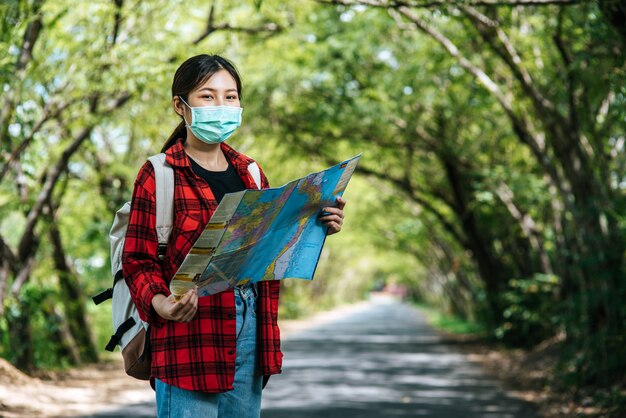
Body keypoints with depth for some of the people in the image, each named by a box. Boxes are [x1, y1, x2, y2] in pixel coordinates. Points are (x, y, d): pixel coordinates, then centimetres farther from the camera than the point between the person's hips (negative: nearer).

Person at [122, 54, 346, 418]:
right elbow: (138, 259, -6)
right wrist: (159, 303, -25)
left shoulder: (249, 173, 14)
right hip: (190, 333, -6)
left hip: (249, 326, 6)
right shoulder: (158, 176, -4)